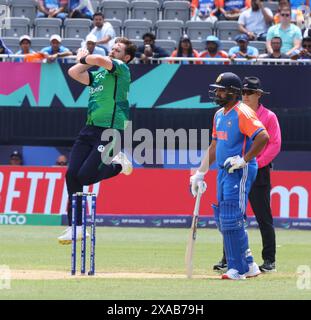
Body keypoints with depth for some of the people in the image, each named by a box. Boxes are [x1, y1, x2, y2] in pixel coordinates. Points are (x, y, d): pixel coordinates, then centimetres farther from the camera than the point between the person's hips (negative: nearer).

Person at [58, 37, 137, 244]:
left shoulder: (121, 69, -2)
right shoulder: (99, 74, 22)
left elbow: (102, 60, -19)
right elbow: (74, 73, 14)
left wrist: (84, 59, -2)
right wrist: (86, 62, 14)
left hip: (110, 131, -8)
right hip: (90, 129, 8)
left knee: (85, 176, -16)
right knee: (72, 175, -2)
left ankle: (119, 165, 12)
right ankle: (76, 226, 5)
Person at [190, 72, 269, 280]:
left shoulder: (243, 113, -13)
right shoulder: (219, 115, 15)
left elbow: (263, 137, -24)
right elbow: (215, 146, 24)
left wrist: (244, 160, -22)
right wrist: (200, 173, 20)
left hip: (240, 172, -10)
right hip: (224, 171, 10)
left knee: (231, 220, -12)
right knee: (222, 219, 11)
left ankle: (238, 269, -6)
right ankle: (248, 265, 20)